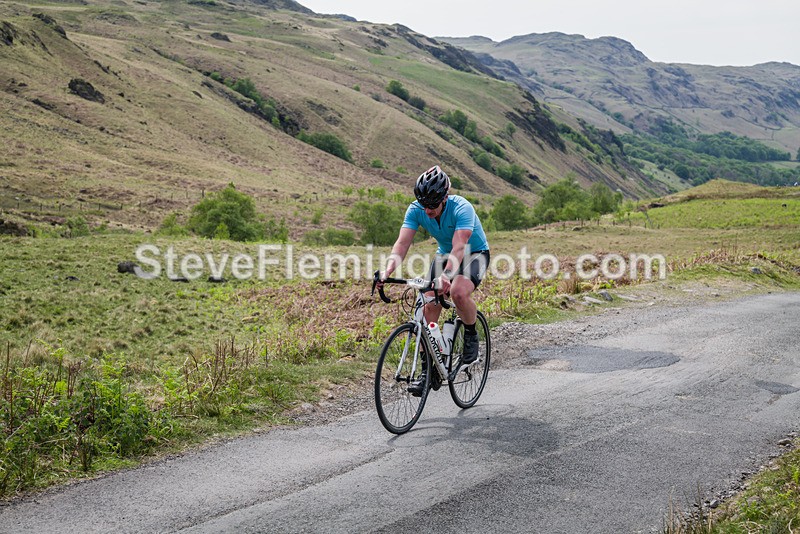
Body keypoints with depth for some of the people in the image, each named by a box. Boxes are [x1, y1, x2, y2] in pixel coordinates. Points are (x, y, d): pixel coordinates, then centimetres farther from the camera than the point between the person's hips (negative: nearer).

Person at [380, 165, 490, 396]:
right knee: (429, 306, -11)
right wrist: (388, 270, -44)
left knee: (458, 292, -34)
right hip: (444, 254, 5)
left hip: (475, 253, -5)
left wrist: (445, 276, -61)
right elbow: (403, 243, -26)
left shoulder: (461, 208, -33)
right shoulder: (416, 209, -19)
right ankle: (428, 370, -3)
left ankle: (471, 335, -4)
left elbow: (459, 248, -44)